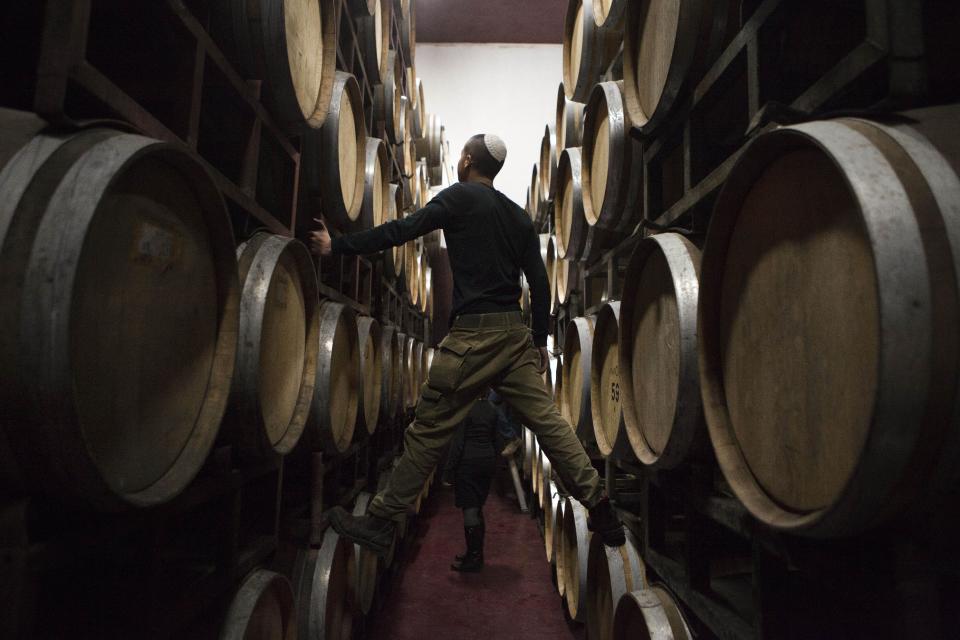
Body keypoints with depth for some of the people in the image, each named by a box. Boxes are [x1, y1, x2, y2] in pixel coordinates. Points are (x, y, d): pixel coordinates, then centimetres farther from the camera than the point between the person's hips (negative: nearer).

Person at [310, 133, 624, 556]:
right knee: (546, 418, 8)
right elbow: (539, 283, 13)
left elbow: (399, 232, -7)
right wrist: (540, 339, 18)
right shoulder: (519, 216, 17)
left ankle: (380, 522, 10)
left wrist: (336, 246, 1)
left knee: (428, 429, 0)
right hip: (514, 332, 6)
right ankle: (599, 509, 8)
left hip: (473, 334, -6)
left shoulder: (460, 197, 0)